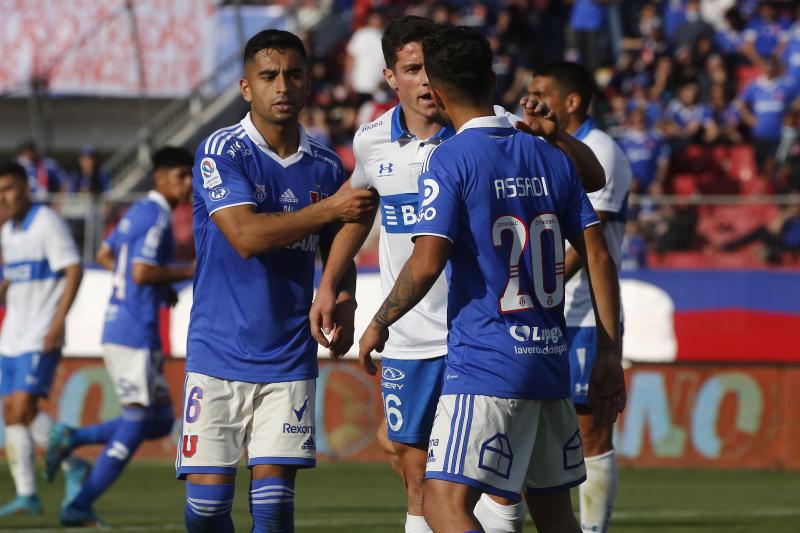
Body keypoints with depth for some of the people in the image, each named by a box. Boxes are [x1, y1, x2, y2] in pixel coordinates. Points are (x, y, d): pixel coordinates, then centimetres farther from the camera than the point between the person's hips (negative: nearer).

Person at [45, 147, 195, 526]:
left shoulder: (139, 211, 15)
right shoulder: (157, 217, -14)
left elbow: (104, 256, 26)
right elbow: (142, 272, -24)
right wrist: (187, 273, -12)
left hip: (117, 327, 10)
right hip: (135, 332, -10)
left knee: (160, 422, 13)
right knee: (137, 423, -5)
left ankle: (71, 439, 9)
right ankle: (79, 508, -3)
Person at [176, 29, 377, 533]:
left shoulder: (326, 166, 8)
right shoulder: (222, 152, -6)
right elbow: (246, 236, -19)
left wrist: (344, 302, -1)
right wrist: (328, 209, -19)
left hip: (289, 360, 3)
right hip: (219, 354, -3)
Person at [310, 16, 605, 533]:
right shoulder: (372, 141, 2)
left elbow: (591, 178, -11)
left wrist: (552, 133, -28)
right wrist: (329, 285, 22)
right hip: (410, 342, 3)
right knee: (419, 480, 6)